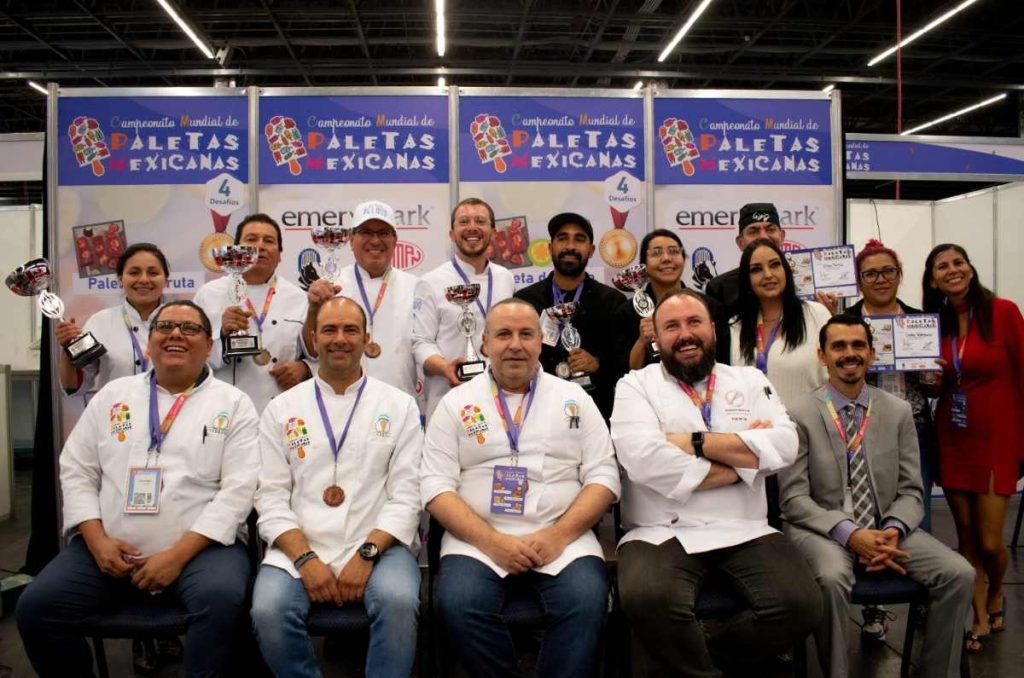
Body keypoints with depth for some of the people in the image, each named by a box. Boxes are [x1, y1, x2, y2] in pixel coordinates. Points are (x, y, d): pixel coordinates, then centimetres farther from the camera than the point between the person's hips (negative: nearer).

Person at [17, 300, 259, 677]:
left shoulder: (234, 403, 2)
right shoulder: (113, 394, 13)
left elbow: (238, 488, -7)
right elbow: (76, 471, 10)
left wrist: (179, 553, -15)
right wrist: (97, 541, -4)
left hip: (202, 545, -3)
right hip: (109, 545, 4)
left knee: (221, 599, -32)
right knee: (36, 607, -13)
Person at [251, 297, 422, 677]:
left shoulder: (399, 406, 7)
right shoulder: (281, 409, 10)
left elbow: (406, 495, 0)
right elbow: (271, 499, 4)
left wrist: (366, 554, -13)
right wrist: (305, 558, -11)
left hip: (378, 546, -1)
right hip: (299, 548, 2)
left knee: (398, 602, -31)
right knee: (268, 611, -26)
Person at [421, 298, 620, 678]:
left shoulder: (575, 400, 12)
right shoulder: (456, 403, 9)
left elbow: (603, 476, 6)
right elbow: (436, 485, 1)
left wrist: (559, 535, -10)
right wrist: (491, 541, -12)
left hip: (562, 539, 0)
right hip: (478, 540, 0)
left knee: (586, 601, -28)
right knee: (457, 604, -27)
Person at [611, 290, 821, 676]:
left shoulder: (750, 381, 15)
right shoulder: (636, 385, 6)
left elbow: (783, 447, -3)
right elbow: (645, 460, -13)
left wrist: (695, 441, -10)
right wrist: (743, 456, -5)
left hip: (744, 533, 4)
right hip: (661, 533, -3)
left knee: (801, 605, -21)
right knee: (648, 601, -33)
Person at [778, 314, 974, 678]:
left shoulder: (899, 411, 7)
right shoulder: (800, 415, -5)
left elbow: (910, 491, 6)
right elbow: (794, 498, -9)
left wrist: (893, 530, -15)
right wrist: (850, 534, -22)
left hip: (885, 528, 4)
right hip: (823, 529, -4)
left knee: (960, 574, -17)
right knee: (832, 577, -34)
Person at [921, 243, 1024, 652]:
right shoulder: (934, 322, 6)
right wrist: (932, 382, -8)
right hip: (952, 438, 4)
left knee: (989, 540, -2)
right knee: (966, 534, 8)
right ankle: (981, 618, 24)